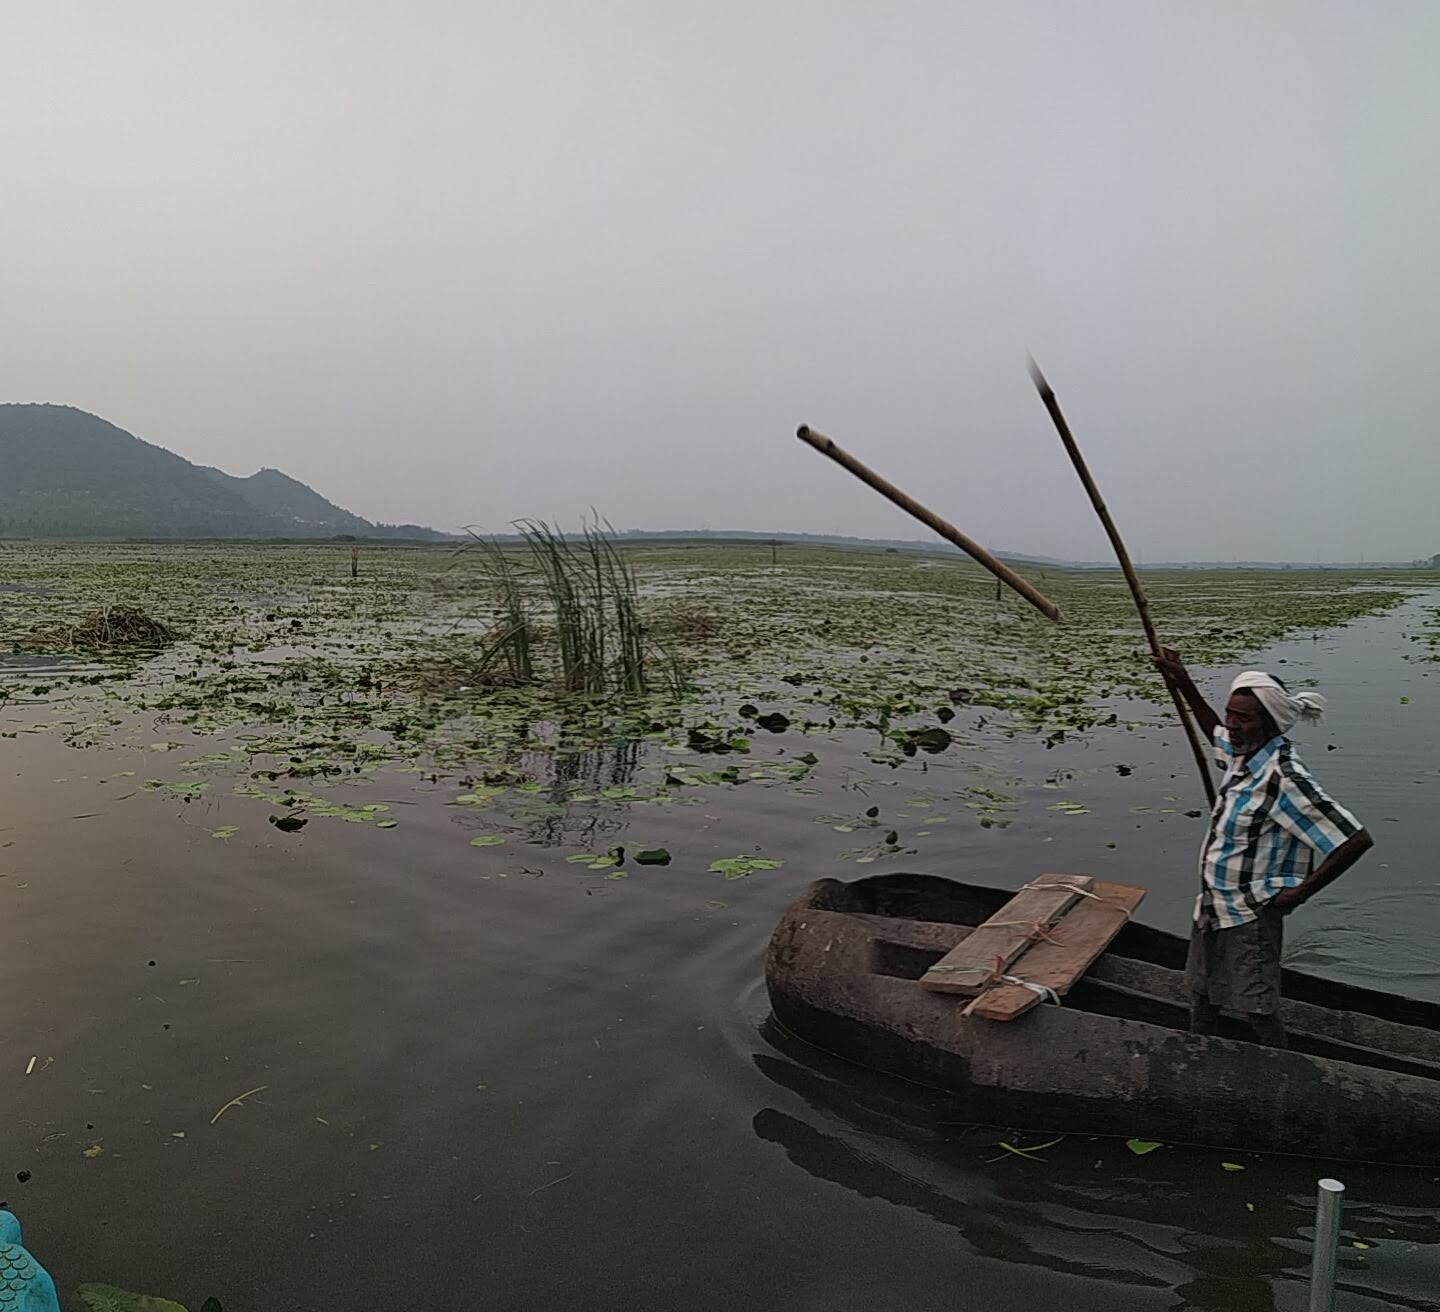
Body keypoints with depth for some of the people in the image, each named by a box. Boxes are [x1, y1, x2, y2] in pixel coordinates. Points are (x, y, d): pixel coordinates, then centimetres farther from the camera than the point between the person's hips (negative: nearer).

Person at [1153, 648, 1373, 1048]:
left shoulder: (1285, 778, -27)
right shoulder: (1244, 751, -3)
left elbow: (1356, 839, -27)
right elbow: (1217, 735, 24)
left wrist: (1300, 893, -19)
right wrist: (1184, 684, 18)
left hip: (1251, 914, -9)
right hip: (1213, 906, 9)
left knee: (1258, 1010, 3)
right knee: (1202, 995, 21)